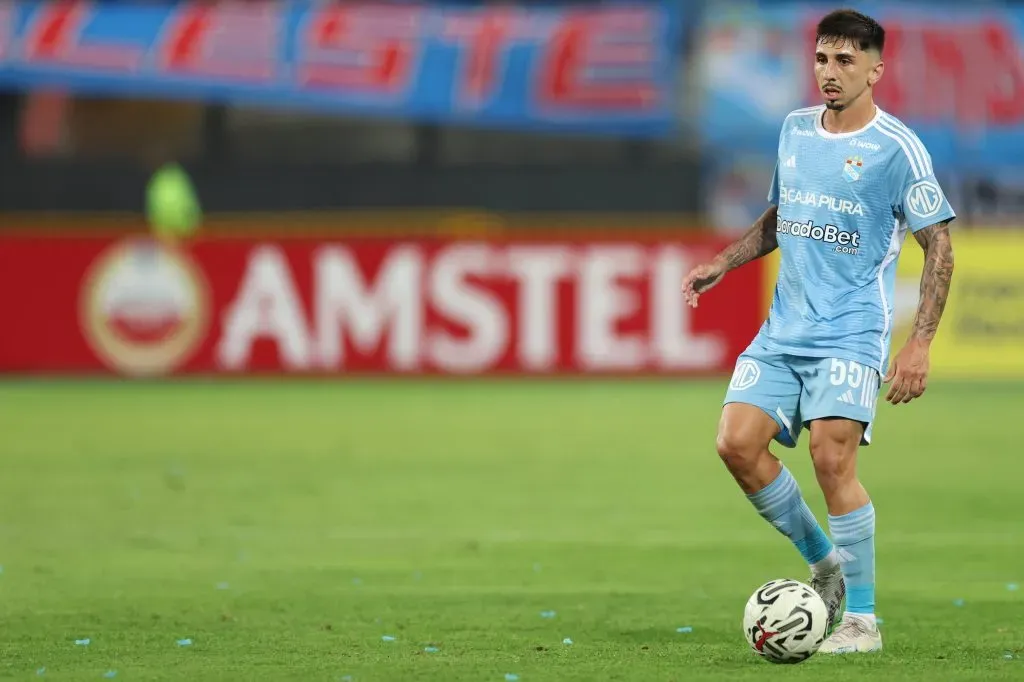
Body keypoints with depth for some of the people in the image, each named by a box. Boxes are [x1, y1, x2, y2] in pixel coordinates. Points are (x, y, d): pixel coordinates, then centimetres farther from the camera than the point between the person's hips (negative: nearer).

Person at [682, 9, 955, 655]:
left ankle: (862, 618, -7)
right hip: (784, 328, 6)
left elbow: (939, 245, -7)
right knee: (738, 444, -6)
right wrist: (724, 262, 11)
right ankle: (824, 563, 14)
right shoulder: (795, 129, 11)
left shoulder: (896, 147, -8)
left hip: (851, 334, -6)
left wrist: (920, 345, -13)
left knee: (832, 458, -19)